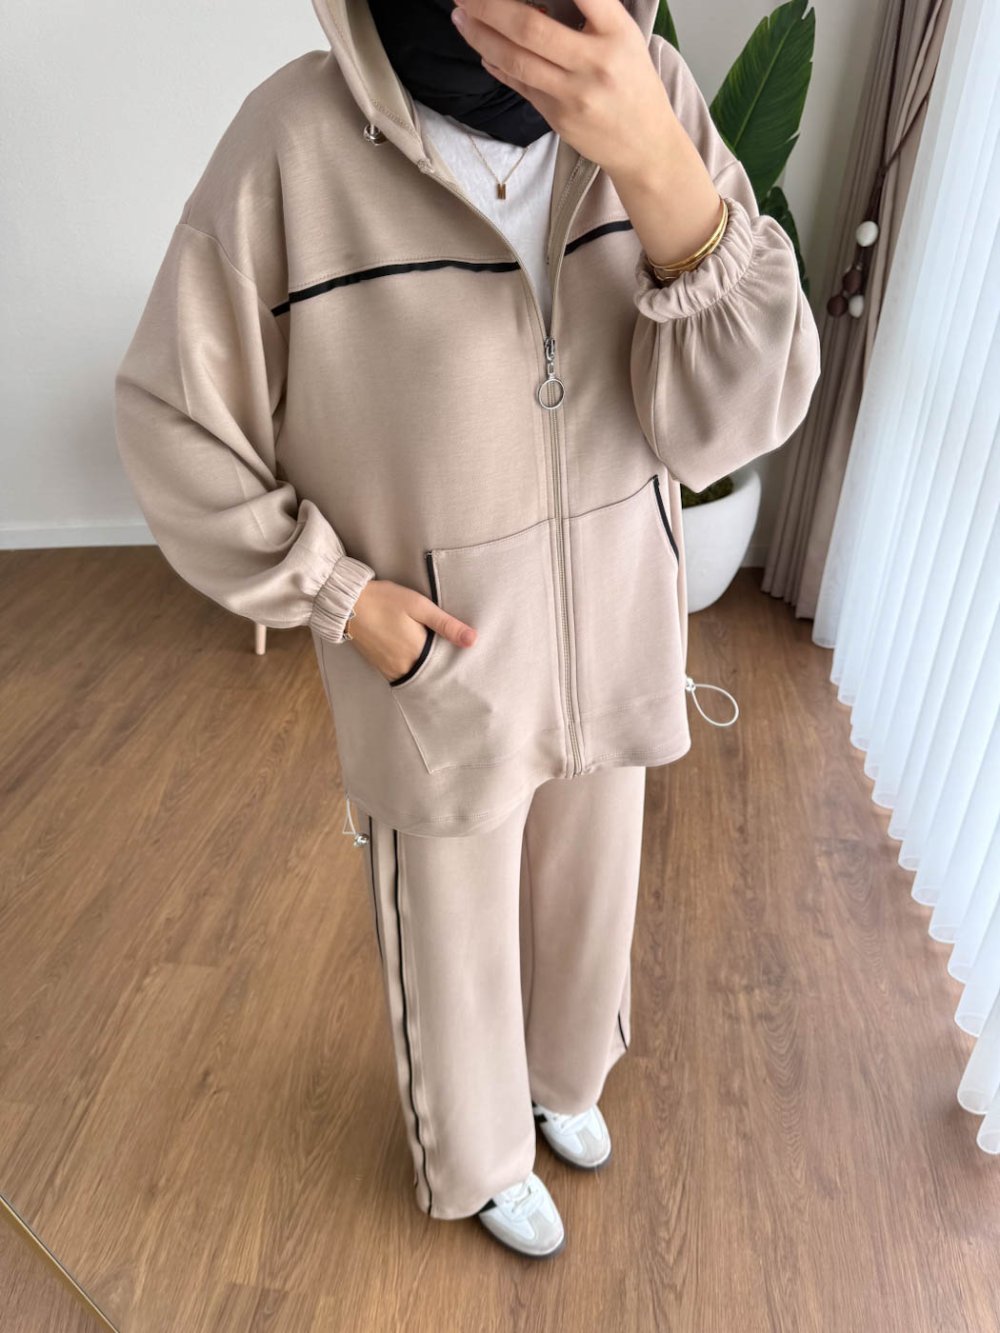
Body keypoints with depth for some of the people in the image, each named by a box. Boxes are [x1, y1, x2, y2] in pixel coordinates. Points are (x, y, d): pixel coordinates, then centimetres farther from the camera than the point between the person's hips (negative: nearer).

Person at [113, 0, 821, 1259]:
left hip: (610, 645, 4)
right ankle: (480, 1160, 56)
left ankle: (562, 1080, 64)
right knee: (453, 943, 21)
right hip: (433, 666, -3)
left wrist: (656, 168, -31)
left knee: (586, 900, 28)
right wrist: (335, 592, -14)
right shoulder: (296, 139, -19)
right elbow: (173, 421, -9)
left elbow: (740, 415, -17)